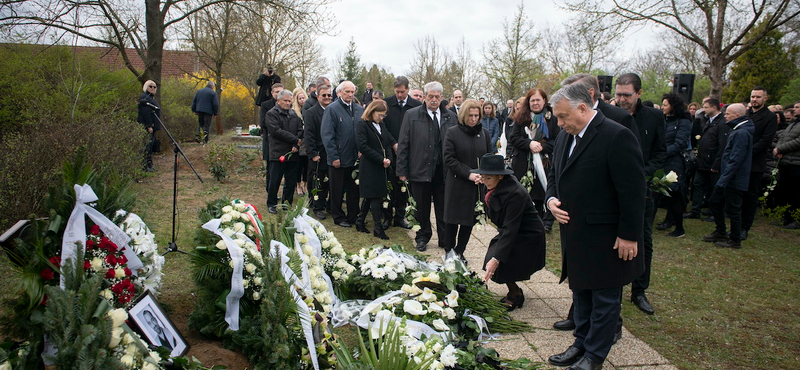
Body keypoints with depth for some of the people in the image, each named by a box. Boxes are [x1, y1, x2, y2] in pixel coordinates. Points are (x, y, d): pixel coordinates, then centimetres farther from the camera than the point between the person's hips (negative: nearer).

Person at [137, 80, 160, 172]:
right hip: (146, 126, -10)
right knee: (147, 144, -9)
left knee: (150, 143, 12)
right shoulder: (144, 97, -12)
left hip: (152, 126, 10)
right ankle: (144, 165, -7)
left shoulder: (151, 97, 20)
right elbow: (145, 112, -20)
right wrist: (149, 126, -23)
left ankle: (149, 164, 17)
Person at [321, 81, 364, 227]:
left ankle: (353, 216, 24)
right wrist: (334, 157, -14)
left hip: (356, 158, 4)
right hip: (338, 159, -4)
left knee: (354, 189, 12)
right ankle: (338, 217, 21)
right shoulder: (332, 109, -7)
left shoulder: (359, 110, 8)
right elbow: (326, 134, -11)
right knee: (338, 190, 7)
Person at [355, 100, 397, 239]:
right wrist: (381, 159, -17)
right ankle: (378, 227, 1)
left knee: (370, 196, 13)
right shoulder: (362, 125, -9)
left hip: (382, 166, 8)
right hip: (369, 167, -7)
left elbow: (389, 143, 12)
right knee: (375, 196, -6)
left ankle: (360, 222, 23)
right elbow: (363, 146, -17)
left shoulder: (381, 125, 14)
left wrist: (389, 159, -7)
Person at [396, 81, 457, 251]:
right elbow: (403, 144, -1)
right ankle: (423, 237, 28)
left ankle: (445, 240, 22)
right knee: (422, 208, 10)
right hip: (420, 171, -1)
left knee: (443, 209, 9)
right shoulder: (411, 115, 0)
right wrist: (402, 171, -5)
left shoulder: (450, 117, 7)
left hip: (444, 172, 2)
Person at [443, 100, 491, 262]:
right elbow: (449, 159, -9)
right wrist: (468, 174, -17)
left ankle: (460, 252, 21)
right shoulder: (452, 132, -4)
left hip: (478, 186, 3)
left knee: (469, 220, 8)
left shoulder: (484, 133, 7)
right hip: (457, 184, -3)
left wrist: (482, 175, -9)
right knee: (453, 220, 3)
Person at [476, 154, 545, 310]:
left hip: (527, 236, -8)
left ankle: (516, 295, 8)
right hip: (510, 231, 8)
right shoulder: (493, 187, -7)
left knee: (500, 266, -18)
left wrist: (496, 259, -38)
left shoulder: (514, 193, -32)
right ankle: (514, 291, 16)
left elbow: (510, 228, -34)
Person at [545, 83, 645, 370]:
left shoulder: (617, 137, -18)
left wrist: (629, 236, -17)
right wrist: (551, 199, -1)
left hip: (606, 237, -8)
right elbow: (554, 175, 20)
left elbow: (633, 192, -18)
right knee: (580, 292, 20)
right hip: (575, 234, 8)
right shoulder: (565, 136, 8)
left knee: (605, 298, 7)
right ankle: (581, 343, 35)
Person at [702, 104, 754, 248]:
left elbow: (735, 159, -24)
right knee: (715, 201, 17)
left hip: (734, 180, -10)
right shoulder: (736, 130, 13)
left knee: (732, 209, 0)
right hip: (728, 178, 10)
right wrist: (722, 178, 18)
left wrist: (724, 179, -24)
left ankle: (735, 240, 12)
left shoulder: (742, 133, -19)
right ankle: (720, 232, 28)